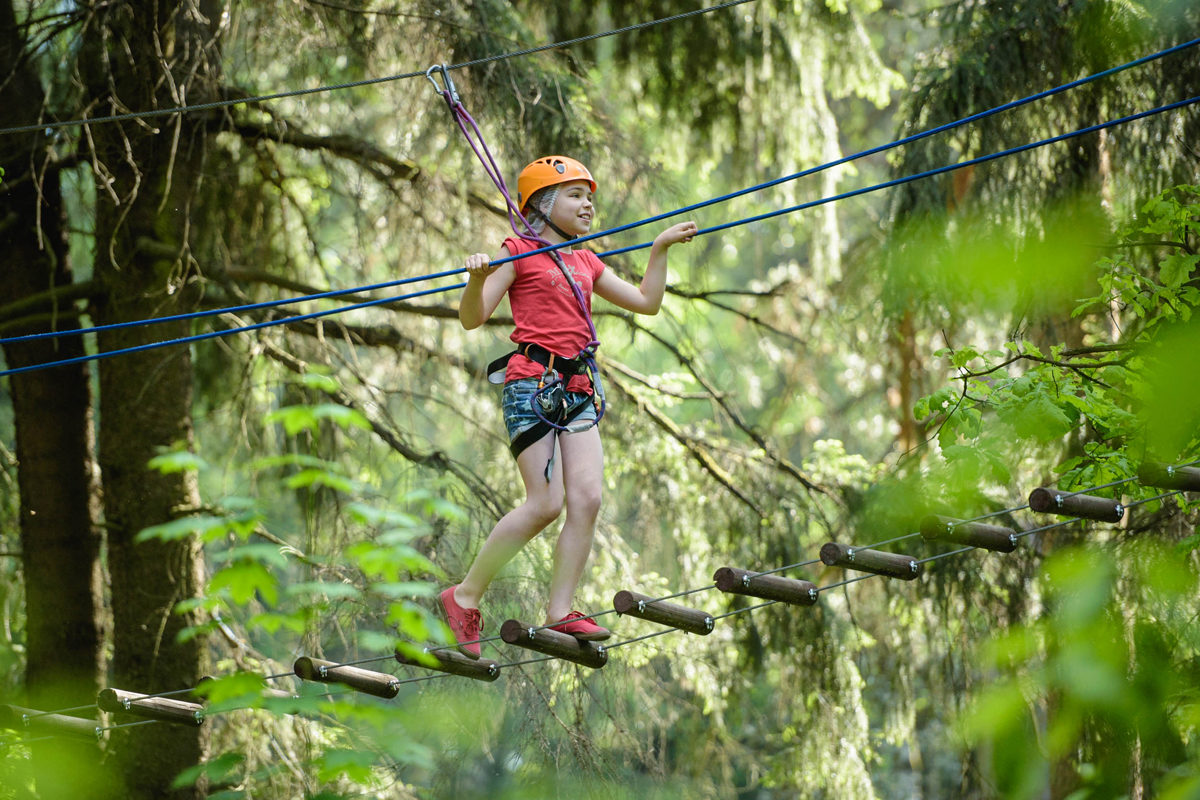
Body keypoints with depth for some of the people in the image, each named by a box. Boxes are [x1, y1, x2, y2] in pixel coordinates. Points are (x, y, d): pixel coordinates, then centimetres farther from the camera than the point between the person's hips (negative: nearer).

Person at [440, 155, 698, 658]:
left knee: (587, 499, -8)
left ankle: (560, 614, -5)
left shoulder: (586, 263, 22)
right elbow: (472, 318, -3)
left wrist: (660, 249, 17)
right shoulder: (520, 253, 3)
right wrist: (477, 279, -23)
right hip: (532, 383, -7)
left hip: (578, 389, 7)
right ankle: (465, 597, -1)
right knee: (546, 503, -14)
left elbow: (646, 303, 25)